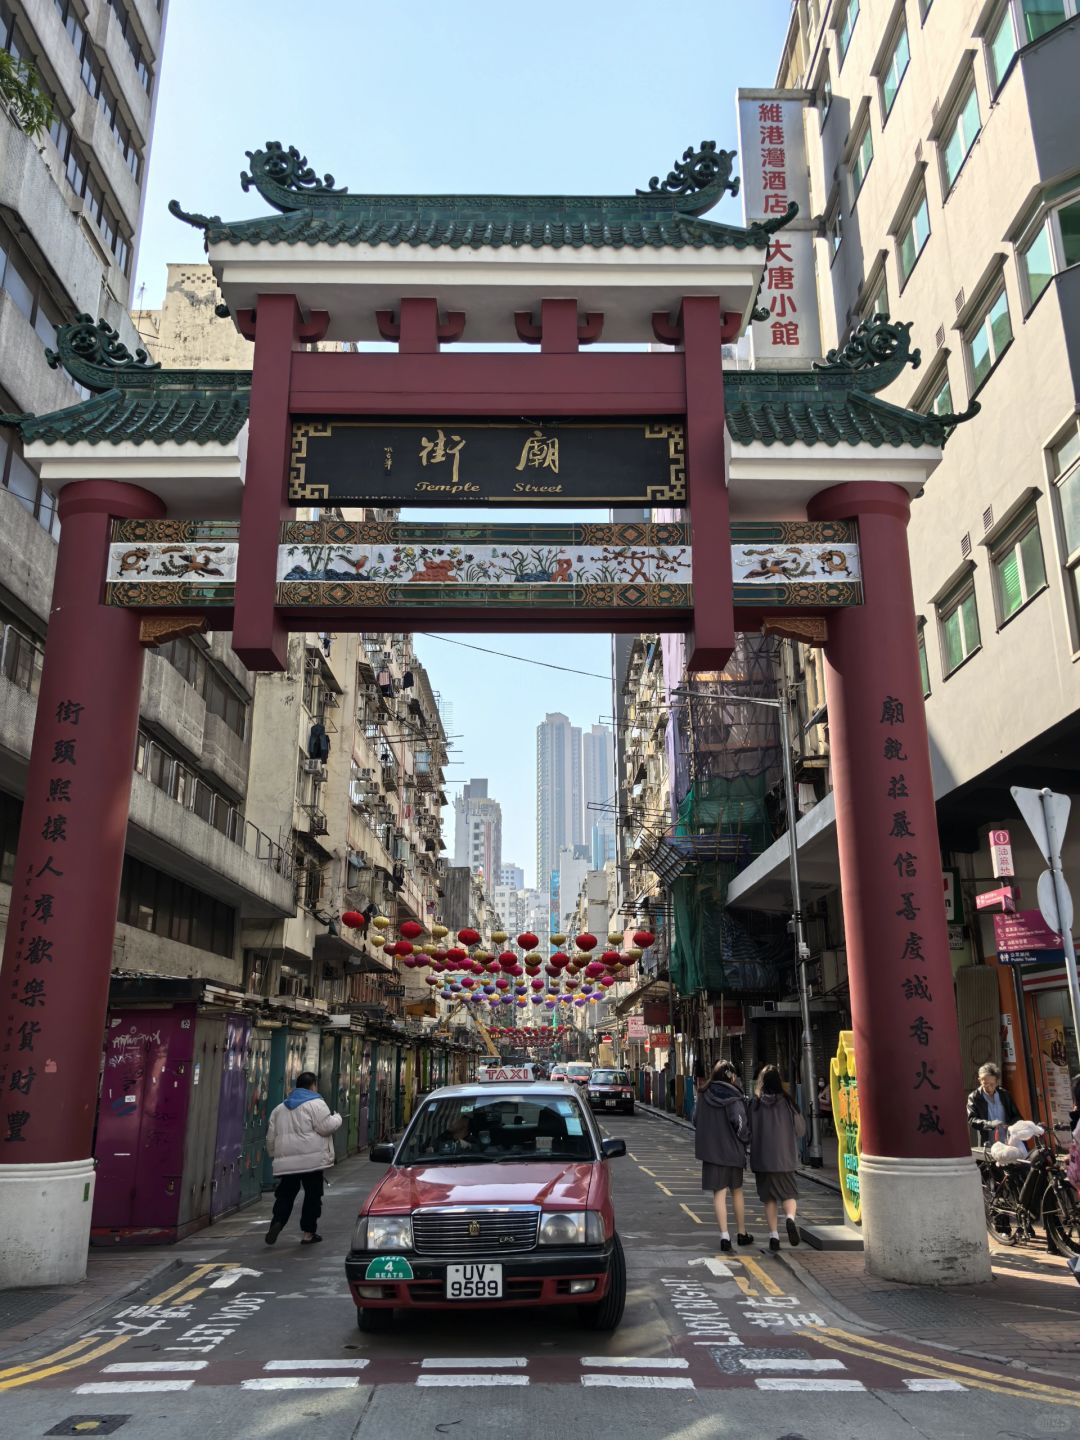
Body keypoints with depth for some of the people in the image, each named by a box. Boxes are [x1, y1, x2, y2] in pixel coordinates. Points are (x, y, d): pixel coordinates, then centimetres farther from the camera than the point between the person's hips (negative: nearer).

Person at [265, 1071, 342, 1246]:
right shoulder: (316, 1103, -4)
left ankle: (277, 1223, -10)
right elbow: (326, 1127, -11)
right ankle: (308, 1232, 8)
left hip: (285, 1161, 5)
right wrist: (337, 1118, 7)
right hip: (311, 1159, -5)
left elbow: (271, 1136, 18)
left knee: (285, 1195, 11)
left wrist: (274, 1154, 28)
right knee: (312, 1195, 5)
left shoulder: (280, 1108, 17)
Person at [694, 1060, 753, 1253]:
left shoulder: (705, 1097, 1)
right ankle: (741, 1233, 26)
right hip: (732, 1151, -2)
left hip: (710, 1150, 2)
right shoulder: (733, 1097, -13)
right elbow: (740, 1122, -21)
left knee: (719, 1193, 4)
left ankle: (724, 1236, -4)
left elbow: (696, 1121, 8)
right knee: (737, 1191, 15)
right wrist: (744, 1140, -3)